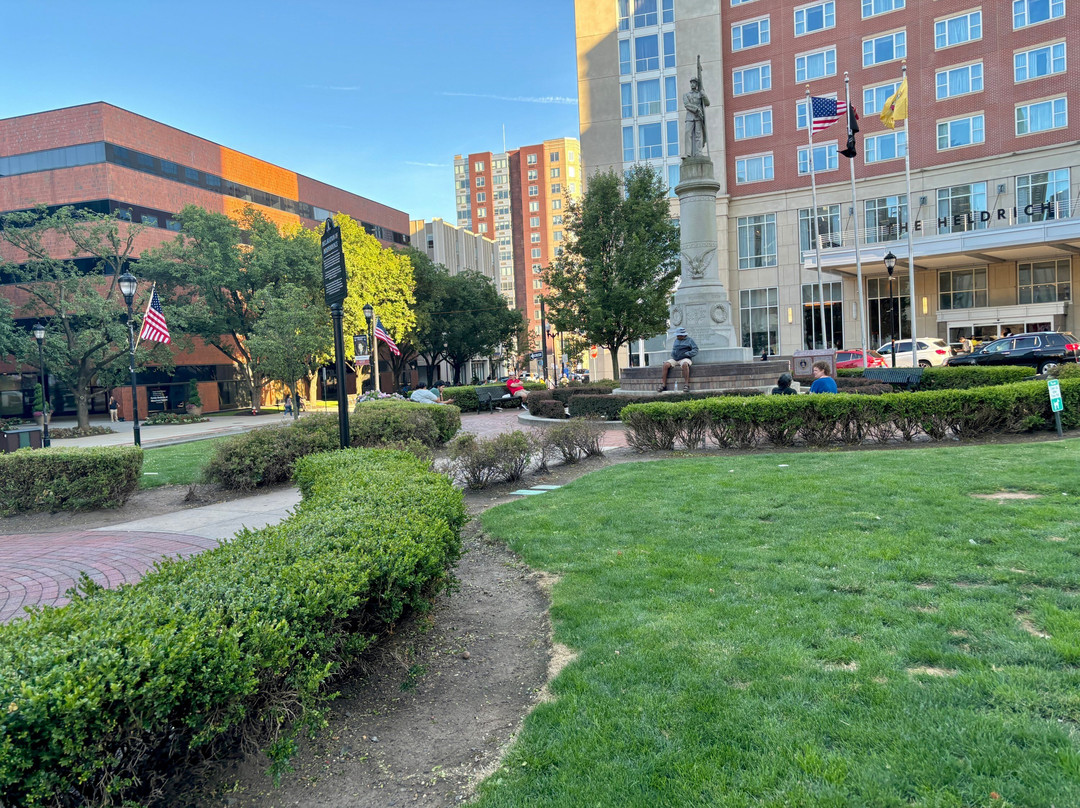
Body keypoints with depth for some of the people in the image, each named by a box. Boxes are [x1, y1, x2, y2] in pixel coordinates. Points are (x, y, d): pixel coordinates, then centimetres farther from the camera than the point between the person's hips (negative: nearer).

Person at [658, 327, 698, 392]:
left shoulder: (689, 340, 3)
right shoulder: (676, 340, 19)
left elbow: (695, 351, -4)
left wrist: (685, 354, -14)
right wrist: (673, 353, 3)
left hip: (684, 359, -5)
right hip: (675, 359, 5)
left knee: (685, 364, -40)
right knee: (665, 365, -23)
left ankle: (686, 385, -38)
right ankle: (663, 385, -25)